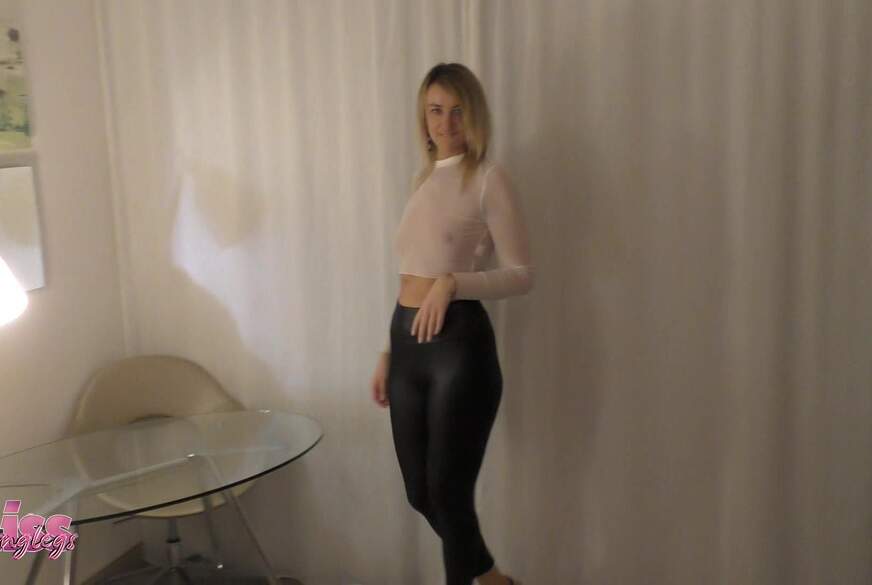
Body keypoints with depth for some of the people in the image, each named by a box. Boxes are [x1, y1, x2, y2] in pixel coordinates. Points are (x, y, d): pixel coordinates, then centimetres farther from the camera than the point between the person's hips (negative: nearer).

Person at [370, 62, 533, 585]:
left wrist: (453, 283, -24)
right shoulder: (425, 180, 16)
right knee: (421, 493, 15)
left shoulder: (489, 179, -5)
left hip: (460, 345, -7)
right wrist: (388, 353, 16)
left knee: (448, 491, 2)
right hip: (409, 343, 7)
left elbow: (522, 275, -10)